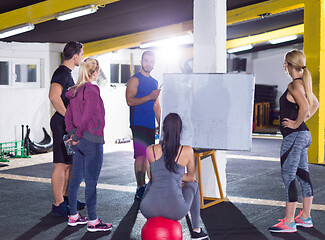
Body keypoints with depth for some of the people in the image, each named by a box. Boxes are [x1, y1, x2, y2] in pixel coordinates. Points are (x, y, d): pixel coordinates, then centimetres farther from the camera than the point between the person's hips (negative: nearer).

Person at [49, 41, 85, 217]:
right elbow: (54, 96, -29)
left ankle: (65, 197, 27)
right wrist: (68, 116, -22)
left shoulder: (66, 73, 18)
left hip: (69, 124, 11)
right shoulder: (62, 73, -15)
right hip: (62, 123, -10)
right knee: (61, 165, -7)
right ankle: (58, 205, -4)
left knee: (70, 163, 16)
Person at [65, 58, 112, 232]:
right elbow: (86, 117, -19)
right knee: (91, 181, -3)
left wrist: (72, 133, 4)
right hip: (92, 140, -9)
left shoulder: (74, 91, 10)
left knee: (76, 178, 14)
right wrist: (78, 136, -9)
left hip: (79, 141, 9)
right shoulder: (92, 90, -16)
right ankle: (93, 221, 3)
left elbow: (68, 115, 11)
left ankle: (73, 216, 24)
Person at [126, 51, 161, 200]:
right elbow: (130, 101, -15)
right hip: (138, 124, -7)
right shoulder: (135, 80, -3)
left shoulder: (154, 82, 19)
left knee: (147, 155, 9)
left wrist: (161, 124, 19)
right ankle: (140, 189, -12)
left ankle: (143, 185, 16)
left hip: (150, 125, 7)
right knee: (140, 155, -12)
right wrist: (149, 97, -19)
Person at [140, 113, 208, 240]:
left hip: (149, 209, 2)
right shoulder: (188, 151, -3)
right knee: (193, 184, 32)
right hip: (175, 211, -2)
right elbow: (191, 177, 13)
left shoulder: (150, 150, 2)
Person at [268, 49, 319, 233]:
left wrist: (296, 123, -18)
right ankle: (305, 218, 22)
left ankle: (289, 223, -2)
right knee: (303, 175, 14)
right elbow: (315, 104, 27)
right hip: (304, 135, 10)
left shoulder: (294, 85, -17)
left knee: (288, 177, -6)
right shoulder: (304, 83, 13)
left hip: (294, 136, -10)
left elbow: (304, 107, -32)